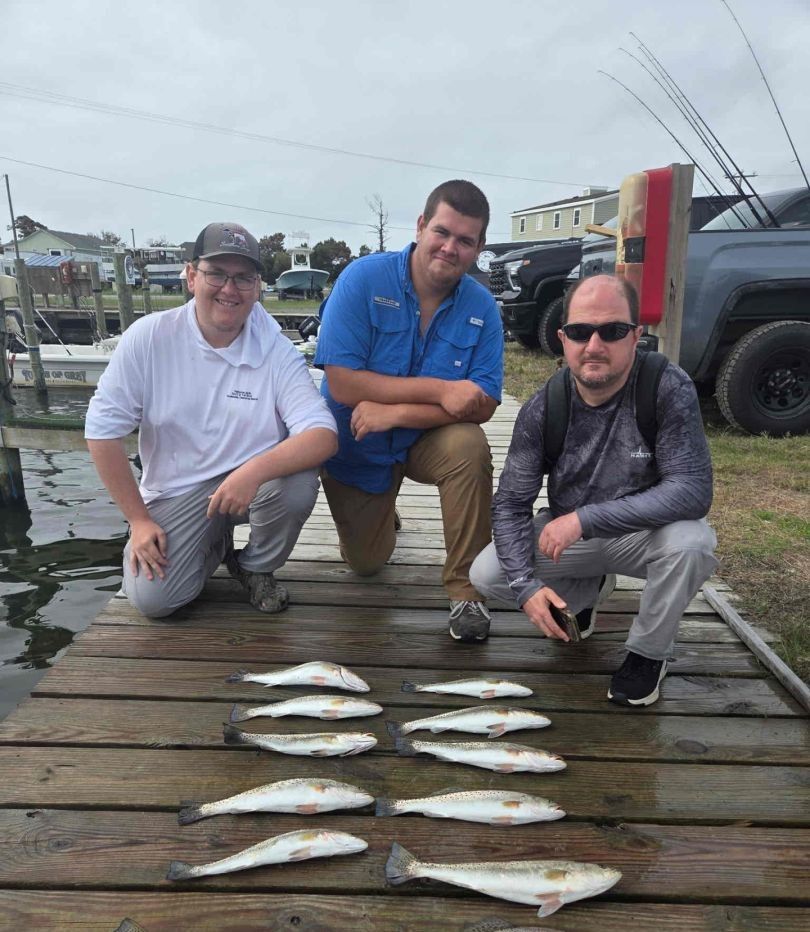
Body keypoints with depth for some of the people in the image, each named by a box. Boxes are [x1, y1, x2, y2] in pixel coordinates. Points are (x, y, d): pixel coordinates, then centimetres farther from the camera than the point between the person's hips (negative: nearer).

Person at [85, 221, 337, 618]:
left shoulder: (277, 351, -13)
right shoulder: (149, 337, -13)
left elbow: (323, 435, -23)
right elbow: (103, 429, -8)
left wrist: (255, 471, -41)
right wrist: (138, 519, -8)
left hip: (254, 480, 0)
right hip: (176, 492, 0)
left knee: (298, 483, -31)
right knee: (152, 597, -18)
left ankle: (257, 567, 2)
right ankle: (215, 543, 17)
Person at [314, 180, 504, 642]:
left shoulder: (482, 306, -15)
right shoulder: (364, 278, -21)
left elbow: (483, 404, -21)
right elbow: (342, 383, -28)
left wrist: (396, 412, -32)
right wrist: (440, 390, -31)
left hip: (428, 440, 0)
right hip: (358, 448, 0)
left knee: (470, 447, -34)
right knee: (367, 563, 12)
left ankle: (466, 589, -17)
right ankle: (383, 510, 48)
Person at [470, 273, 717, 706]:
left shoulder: (670, 389, -23)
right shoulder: (542, 409, -16)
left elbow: (693, 489, -29)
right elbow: (510, 504, -12)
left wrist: (584, 518, -34)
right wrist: (526, 585, -26)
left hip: (642, 535, -2)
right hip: (566, 536, 3)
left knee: (688, 541, -35)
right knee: (486, 574, -16)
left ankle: (648, 652, -4)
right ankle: (588, 588, 15)